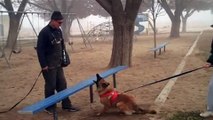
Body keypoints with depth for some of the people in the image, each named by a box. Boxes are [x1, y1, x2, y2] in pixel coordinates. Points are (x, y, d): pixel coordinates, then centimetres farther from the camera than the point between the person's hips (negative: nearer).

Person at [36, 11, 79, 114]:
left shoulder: (58, 31, 8)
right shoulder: (44, 32, -16)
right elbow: (40, 50, -17)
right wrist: (43, 65, -18)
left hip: (58, 64, 7)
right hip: (49, 65, -7)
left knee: (62, 85, 11)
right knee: (50, 86, 2)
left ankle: (66, 105, 19)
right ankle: (49, 107, 16)